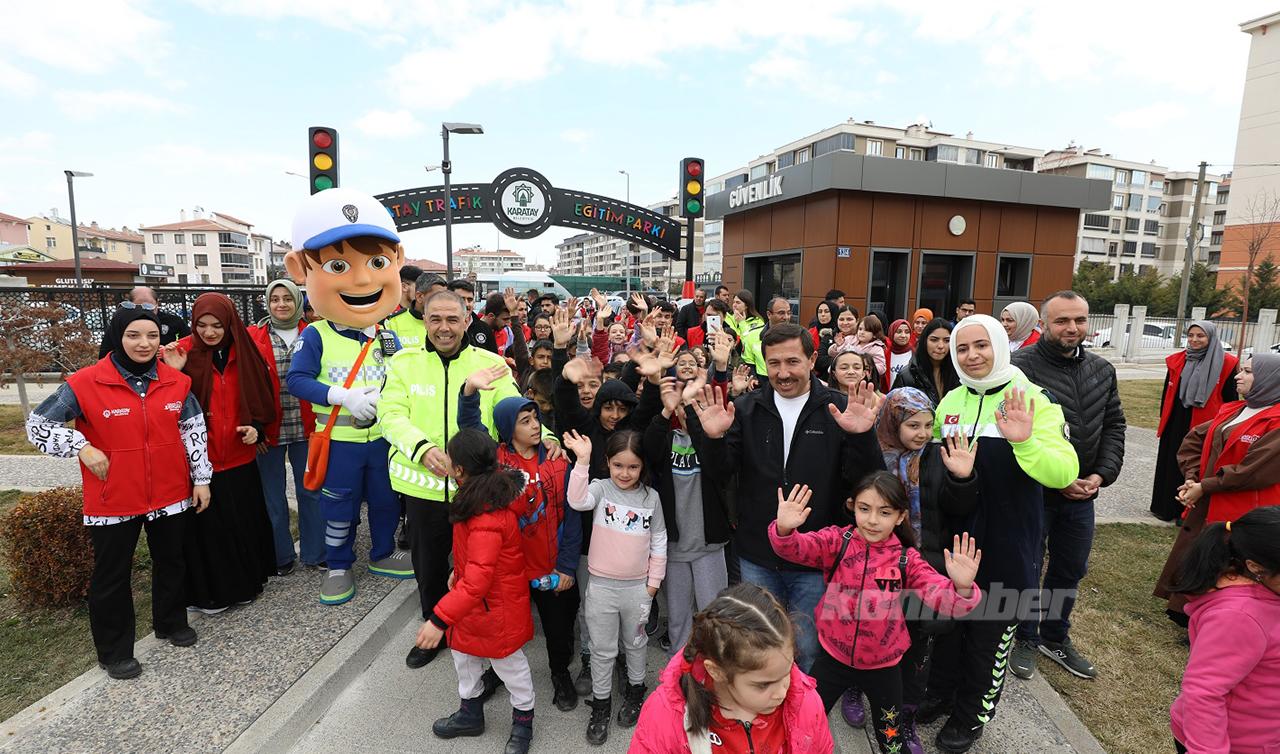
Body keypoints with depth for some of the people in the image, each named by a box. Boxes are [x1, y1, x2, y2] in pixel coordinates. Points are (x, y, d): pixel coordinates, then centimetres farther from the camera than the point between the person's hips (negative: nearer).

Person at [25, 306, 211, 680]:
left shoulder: (176, 381, -3)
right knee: (112, 575, 12)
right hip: (113, 501, -3)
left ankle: (171, 622, 41)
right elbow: (37, 423, -4)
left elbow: (193, 431, 3)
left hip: (170, 495, 3)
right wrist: (81, 447, -19)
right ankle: (115, 651, 29)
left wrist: (201, 478, 2)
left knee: (171, 562, 19)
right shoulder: (85, 384, -12)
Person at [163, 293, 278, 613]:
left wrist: (257, 426, -5)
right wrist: (173, 374, -22)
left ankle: (246, 583, 32)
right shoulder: (183, 353, -6)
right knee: (206, 528, 6)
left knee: (244, 523, 12)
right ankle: (208, 592, 25)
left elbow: (264, 395, 10)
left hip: (240, 459, 2)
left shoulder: (249, 353, 1)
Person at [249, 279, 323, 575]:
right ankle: (281, 556, 27)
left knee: (310, 491, 9)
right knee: (274, 496, 10)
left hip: (305, 427, 1)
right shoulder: (254, 337, 0)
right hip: (269, 428, 0)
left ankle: (314, 553, 24)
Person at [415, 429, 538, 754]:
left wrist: (439, 619, -35)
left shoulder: (487, 520, -36)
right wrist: (459, 571, 22)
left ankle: (523, 721, 39)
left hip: (495, 607, -9)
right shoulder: (487, 494, -4)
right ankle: (471, 714, 49)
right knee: (463, 652, 26)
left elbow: (477, 580, -37)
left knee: (509, 664, 14)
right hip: (473, 600, 10)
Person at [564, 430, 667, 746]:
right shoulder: (601, 488, -9)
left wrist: (653, 582, 2)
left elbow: (659, 542, 2)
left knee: (635, 642, 21)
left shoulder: (651, 497, -5)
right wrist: (582, 461, -39)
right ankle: (600, 704, 32)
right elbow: (577, 501, -32)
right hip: (601, 586, -1)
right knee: (602, 649, 13)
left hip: (637, 587, 1)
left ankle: (635, 691, 44)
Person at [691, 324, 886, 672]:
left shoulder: (839, 410, -5)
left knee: (808, 652, 14)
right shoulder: (745, 409, -1)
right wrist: (715, 439, -25)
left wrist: (862, 437, -29)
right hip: (757, 557, 2)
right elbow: (721, 472, -5)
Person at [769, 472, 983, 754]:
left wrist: (962, 588, -45)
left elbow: (941, 596, -23)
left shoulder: (906, 560, -12)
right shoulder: (836, 542, -15)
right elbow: (795, 548, -29)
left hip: (883, 664, 0)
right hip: (833, 656, 0)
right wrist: (784, 529, -51)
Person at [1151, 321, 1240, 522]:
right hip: (1175, 425, 4)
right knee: (1170, 466, 11)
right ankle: (1165, 507, 23)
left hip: (1203, 427, -3)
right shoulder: (1177, 361, 5)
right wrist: (1163, 420, 13)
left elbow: (1231, 399, -2)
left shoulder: (1225, 364, -5)